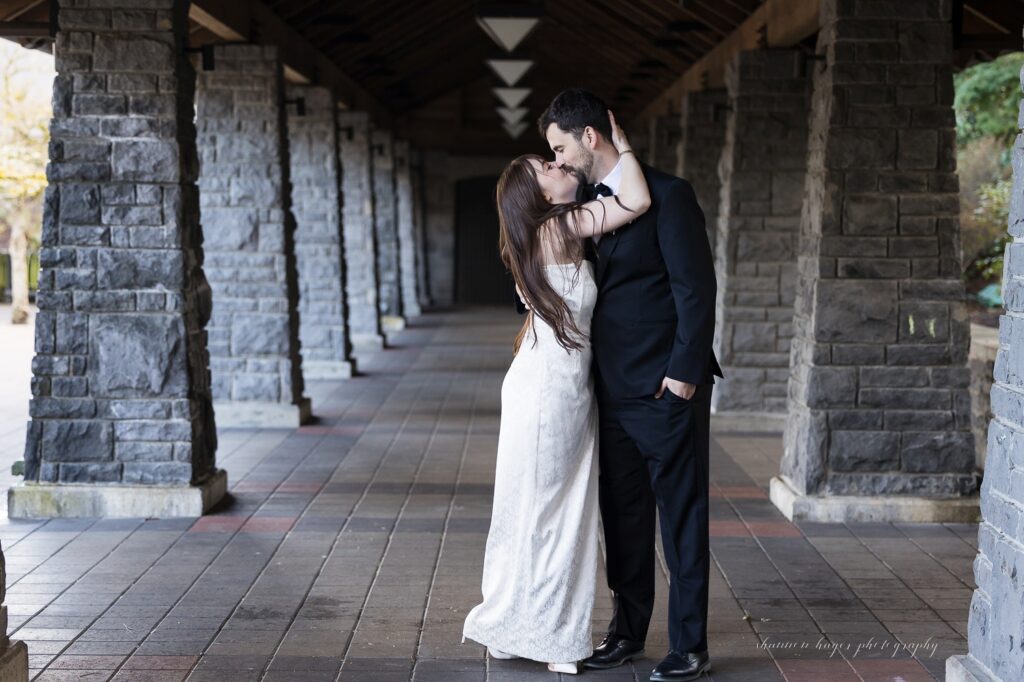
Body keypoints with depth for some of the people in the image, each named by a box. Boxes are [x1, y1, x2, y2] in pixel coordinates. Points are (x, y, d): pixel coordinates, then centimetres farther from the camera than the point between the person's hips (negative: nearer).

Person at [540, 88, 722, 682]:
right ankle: (629, 631, 29)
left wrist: (684, 371, -16)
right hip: (615, 390, 7)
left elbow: (697, 288, -14)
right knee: (624, 517, 15)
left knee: (682, 520, 2)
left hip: (667, 389, -7)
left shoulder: (667, 194, -11)